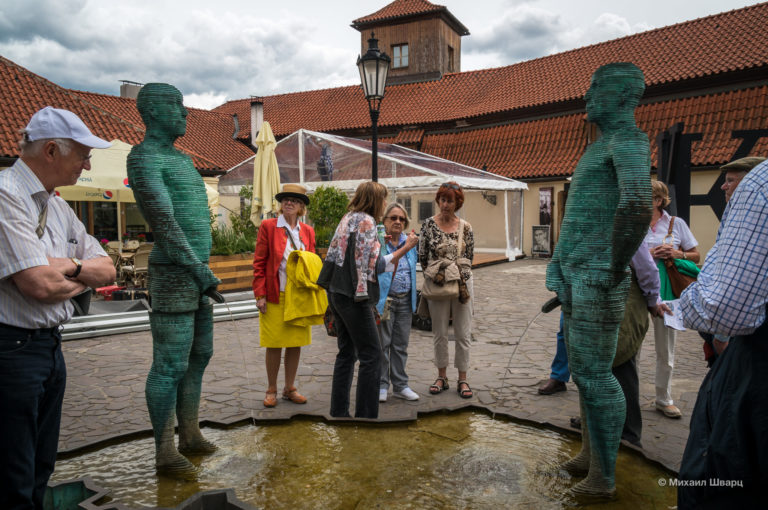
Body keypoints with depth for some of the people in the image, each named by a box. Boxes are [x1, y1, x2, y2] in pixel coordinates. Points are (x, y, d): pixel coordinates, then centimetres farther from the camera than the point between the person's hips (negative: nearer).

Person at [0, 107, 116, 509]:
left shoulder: (57, 206, 12)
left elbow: (107, 270, 12)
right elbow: (40, 285, -24)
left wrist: (69, 267, -8)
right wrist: (81, 278, -3)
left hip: (51, 345, 9)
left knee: (41, 470, 19)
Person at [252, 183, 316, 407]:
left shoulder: (307, 231, 11)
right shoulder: (268, 226, 0)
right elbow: (259, 262, -3)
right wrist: (260, 294, -9)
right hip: (275, 296, -3)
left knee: (296, 343, 8)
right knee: (274, 345, 2)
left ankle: (290, 388, 22)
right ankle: (271, 390, 18)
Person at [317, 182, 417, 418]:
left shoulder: (348, 218, 14)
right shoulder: (366, 221, -12)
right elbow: (374, 265, -16)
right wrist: (406, 247, -12)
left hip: (337, 292, 9)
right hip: (354, 295, -9)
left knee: (347, 353, 15)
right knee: (371, 355, -3)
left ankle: (339, 411, 21)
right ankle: (366, 413, -1)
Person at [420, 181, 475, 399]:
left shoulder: (465, 227, 2)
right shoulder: (428, 224, -1)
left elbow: (469, 257, 4)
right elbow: (422, 256, 1)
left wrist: (459, 278, -8)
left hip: (461, 284, 0)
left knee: (463, 334, 4)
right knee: (439, 333, 8)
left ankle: (462, 379, 15)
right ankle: (442, 377, 22)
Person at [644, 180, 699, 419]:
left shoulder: (677, 224, 4)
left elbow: (696, 255, 9)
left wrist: (678, 254, -11)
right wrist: (647, 254, -15)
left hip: (666, 289, 1)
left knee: (666, 349, 10)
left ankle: (664, 399, 25)